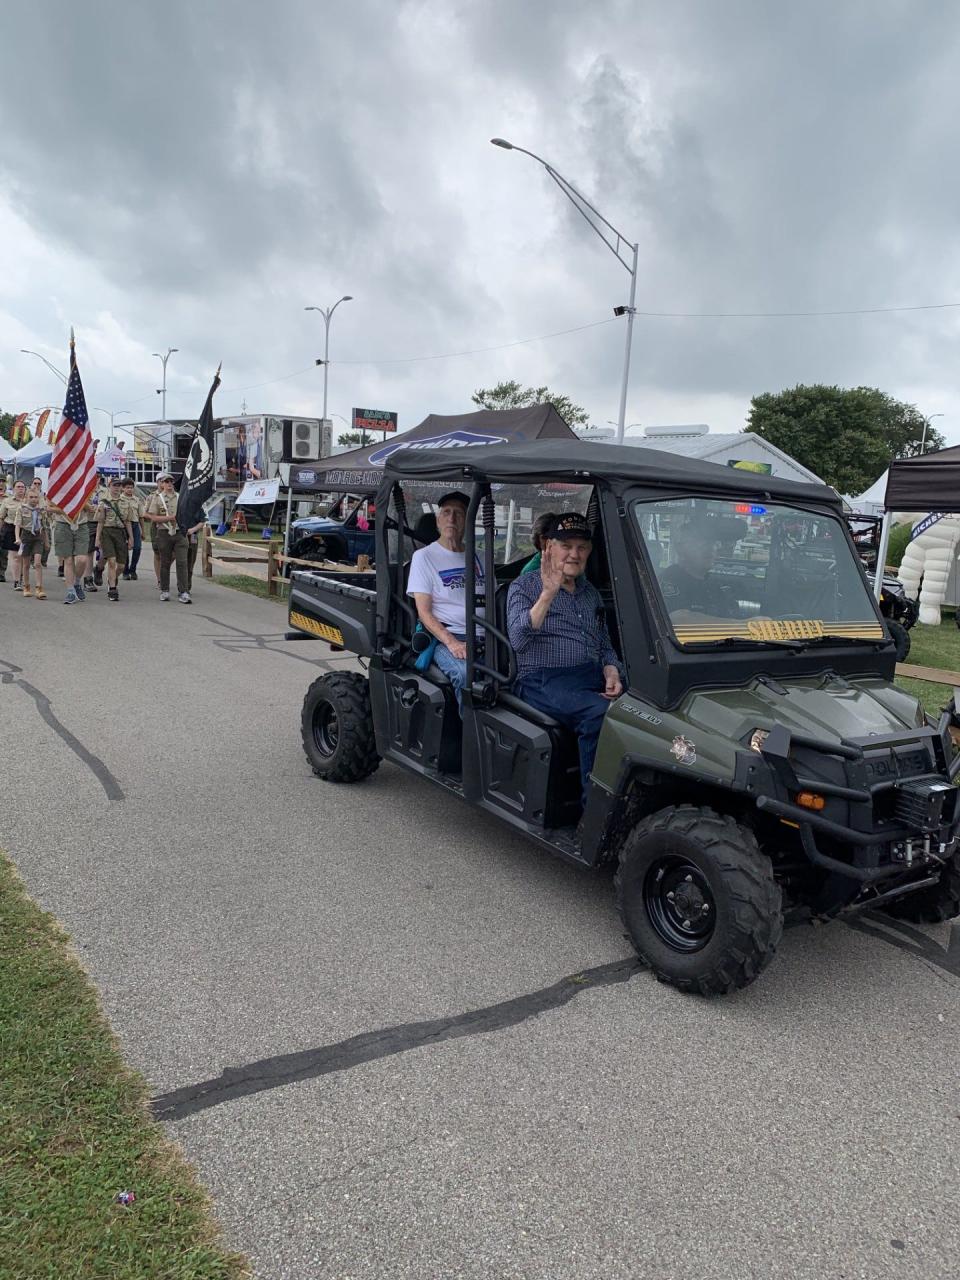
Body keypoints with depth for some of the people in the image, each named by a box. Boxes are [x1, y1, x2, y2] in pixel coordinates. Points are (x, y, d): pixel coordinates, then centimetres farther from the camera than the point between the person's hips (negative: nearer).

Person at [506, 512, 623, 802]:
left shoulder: (591, 593, 25)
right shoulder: (525, 586, 7)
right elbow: (518, 640, -10)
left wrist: (611, 674, 4)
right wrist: (548, 594, -20)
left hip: (594, 678, 5)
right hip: (544, 681, -5)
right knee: (600, 713, -35)